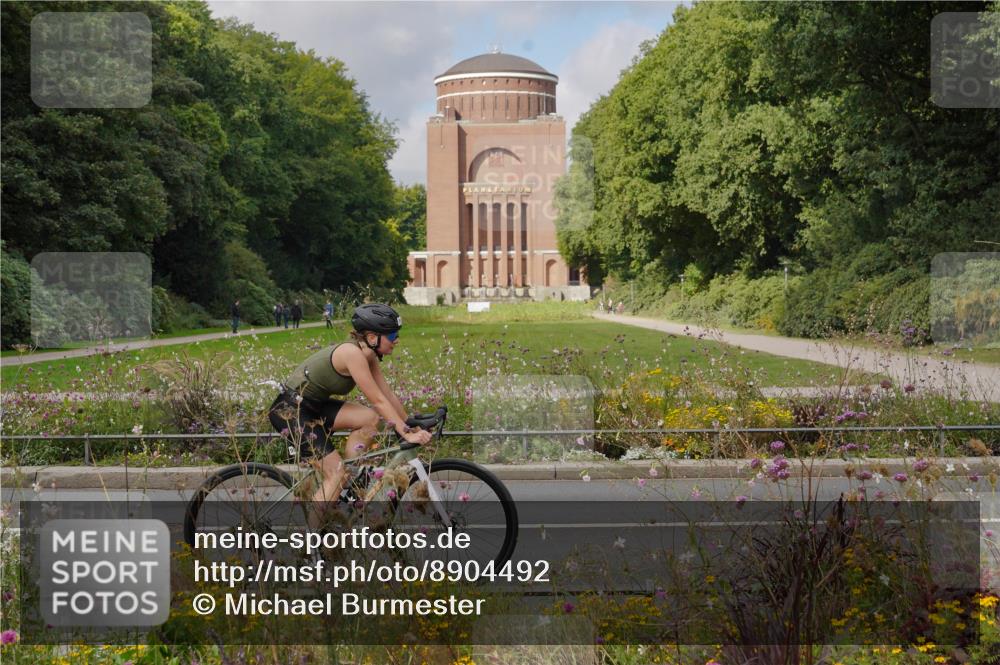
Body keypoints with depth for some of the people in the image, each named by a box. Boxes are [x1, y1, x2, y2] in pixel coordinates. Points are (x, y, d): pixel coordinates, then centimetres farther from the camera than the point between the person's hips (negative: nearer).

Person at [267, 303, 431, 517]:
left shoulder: (368, 356, 3)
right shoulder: (352, 353, -24)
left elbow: (389, 396, 7)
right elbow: (378, 401, -25)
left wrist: (411, 426, 5)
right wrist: (407, 433, -23)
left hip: (313, 406, 9)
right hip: (289, 410, -9)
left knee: (371, 419, -8)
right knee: (336, 475, -12)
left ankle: (348, 478, 2)